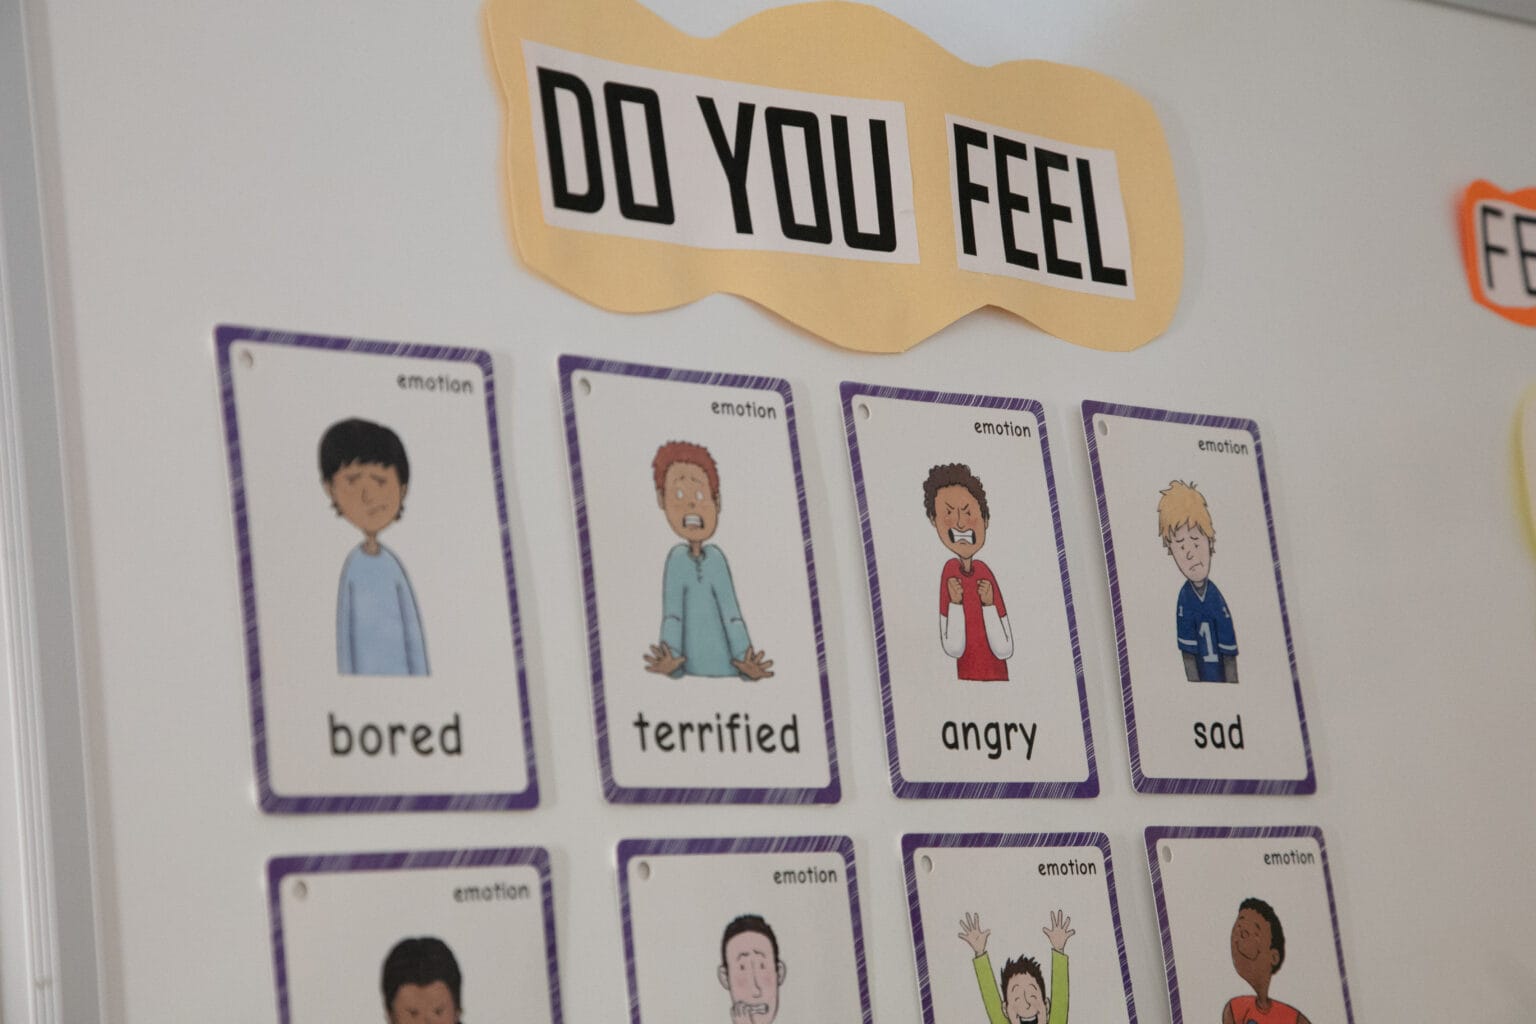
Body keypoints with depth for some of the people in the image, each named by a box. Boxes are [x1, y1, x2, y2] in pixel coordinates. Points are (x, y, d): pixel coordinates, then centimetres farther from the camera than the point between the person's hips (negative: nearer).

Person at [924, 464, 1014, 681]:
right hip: (966, 679, 0)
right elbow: (953, 649, -10)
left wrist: (989, 604, -16)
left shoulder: (984, 574, -9)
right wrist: (955, 603, -18)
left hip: (997, 679, 0)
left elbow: (1005, 650, -9)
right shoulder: (949, 572, -8)